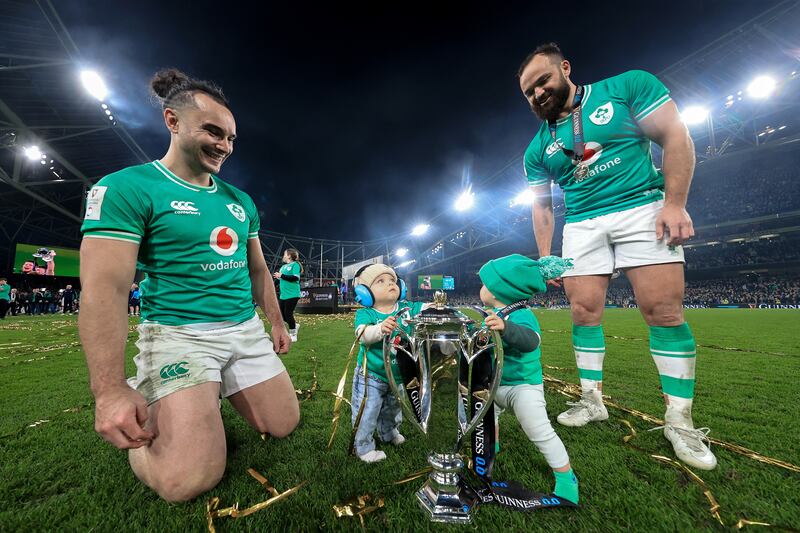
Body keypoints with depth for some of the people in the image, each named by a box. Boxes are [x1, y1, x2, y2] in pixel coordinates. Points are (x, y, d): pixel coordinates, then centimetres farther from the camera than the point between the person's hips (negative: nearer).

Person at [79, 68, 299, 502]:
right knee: (187, 481, -15)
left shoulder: (240, 201, 11)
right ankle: (152, 406, 16)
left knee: (284, 425, 9)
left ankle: (216, 389, 33)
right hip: (178, 332, -5)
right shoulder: (126, 188, -8)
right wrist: (109, 389, -22)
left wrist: (276, 321, 17)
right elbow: (104, 287, -16)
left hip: (246, 329, 6)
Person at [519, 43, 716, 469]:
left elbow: (675, 136, -2)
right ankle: (592, 400, 13)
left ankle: (679, 419, 6)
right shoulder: (537, 149, 10)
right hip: (581, 226, 3)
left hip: (643, 209, -3)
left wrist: (674, 203, -14)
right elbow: (541, 206, 12)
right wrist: (544, 257, 4)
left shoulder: (628, 86, 2)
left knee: (663, 310, -7)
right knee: (583, 312, -1)